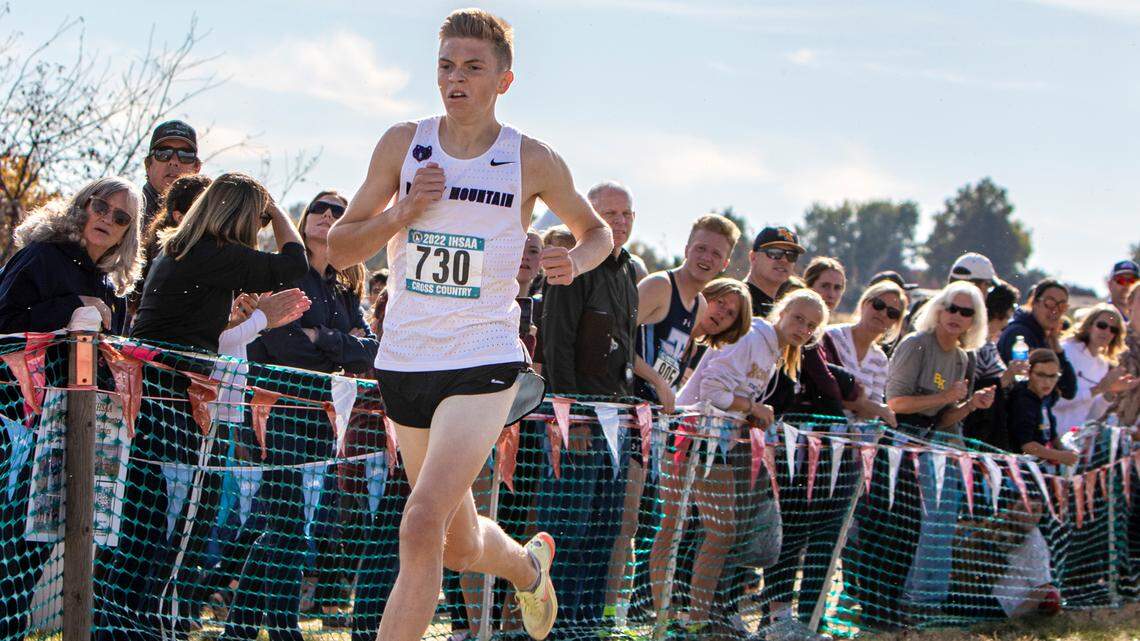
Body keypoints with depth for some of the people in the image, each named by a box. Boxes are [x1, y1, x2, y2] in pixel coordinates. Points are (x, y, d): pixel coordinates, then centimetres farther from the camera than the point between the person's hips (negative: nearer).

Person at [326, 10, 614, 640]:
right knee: (460, 547, 16)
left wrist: (576, 260, -8)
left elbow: (597, 231, 15)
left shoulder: (532, 162, -3)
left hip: (483, 363, -4)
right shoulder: (402, 144, 2)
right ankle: (527, 564, 49)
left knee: (421, 528, -21)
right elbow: (338, 249, 5)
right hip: (403, 359, 4)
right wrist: (402, 212, -13)